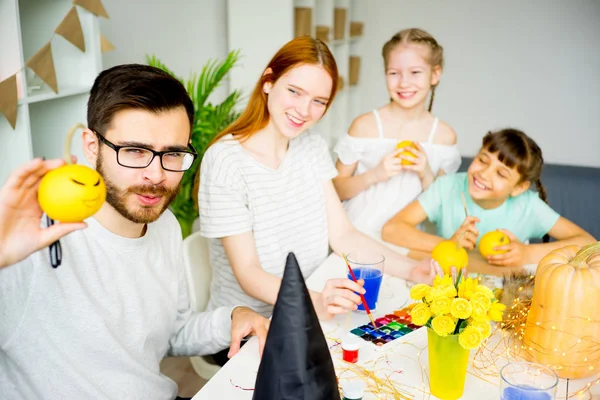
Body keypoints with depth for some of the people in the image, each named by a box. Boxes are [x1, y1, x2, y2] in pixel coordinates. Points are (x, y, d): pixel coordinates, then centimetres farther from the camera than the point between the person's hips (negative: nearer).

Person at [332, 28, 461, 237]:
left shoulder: (444, 135, 2)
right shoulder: (365, 125, -5)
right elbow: (337, 189, -1)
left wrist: (427, 175, -9)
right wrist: (375, 174, -15)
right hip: (357, 235, -2)